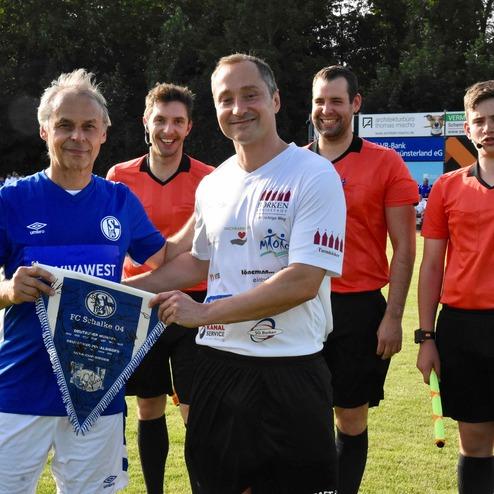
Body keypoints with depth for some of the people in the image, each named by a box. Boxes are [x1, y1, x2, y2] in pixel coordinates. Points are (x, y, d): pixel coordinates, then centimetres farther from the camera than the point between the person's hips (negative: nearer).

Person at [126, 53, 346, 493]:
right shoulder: (212, 185, 10)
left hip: (288, 370, -6)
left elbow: (303, 281, -20)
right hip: (216, 365, 6)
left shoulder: (313, 174, -12)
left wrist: (203, 312, -18)